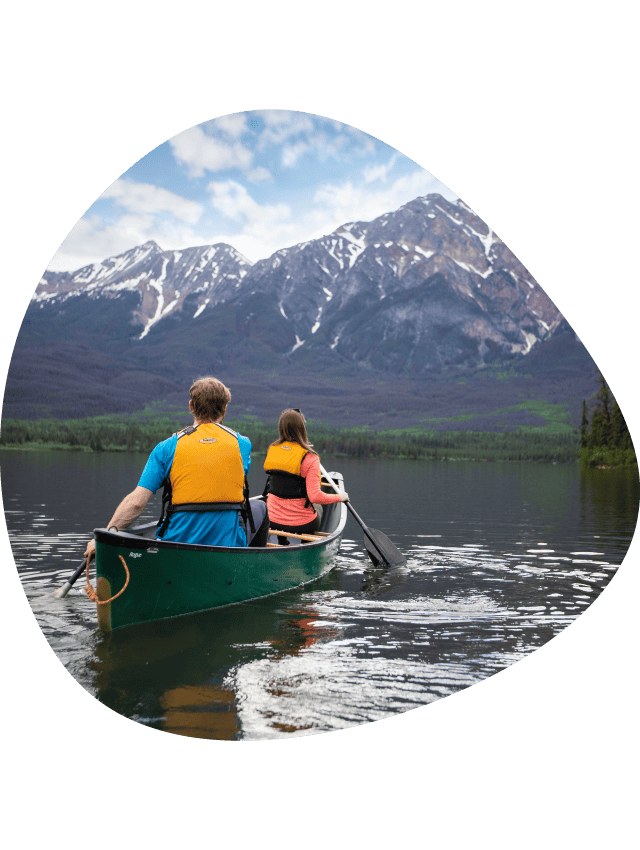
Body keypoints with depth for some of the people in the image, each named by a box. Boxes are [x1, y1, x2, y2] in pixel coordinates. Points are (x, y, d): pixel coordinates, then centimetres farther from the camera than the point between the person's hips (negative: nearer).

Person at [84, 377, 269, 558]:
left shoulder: (167, 448, -5)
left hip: (176, 546, 1)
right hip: (229, 548, -1)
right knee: (259, 507, 30)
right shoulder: (242, 444, 0)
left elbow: (136, 501, -11)